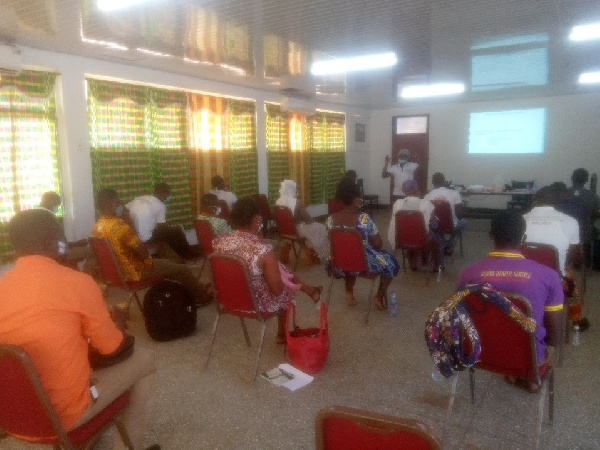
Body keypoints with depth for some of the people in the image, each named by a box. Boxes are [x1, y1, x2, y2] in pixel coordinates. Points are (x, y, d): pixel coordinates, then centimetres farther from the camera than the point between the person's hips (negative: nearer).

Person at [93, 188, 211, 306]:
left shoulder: (97, 227, -1)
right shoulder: (120, 226, -30)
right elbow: (144, 252, -23)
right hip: (137, 272, -9)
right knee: (183, 269, 6)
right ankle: (203, 296, 28)